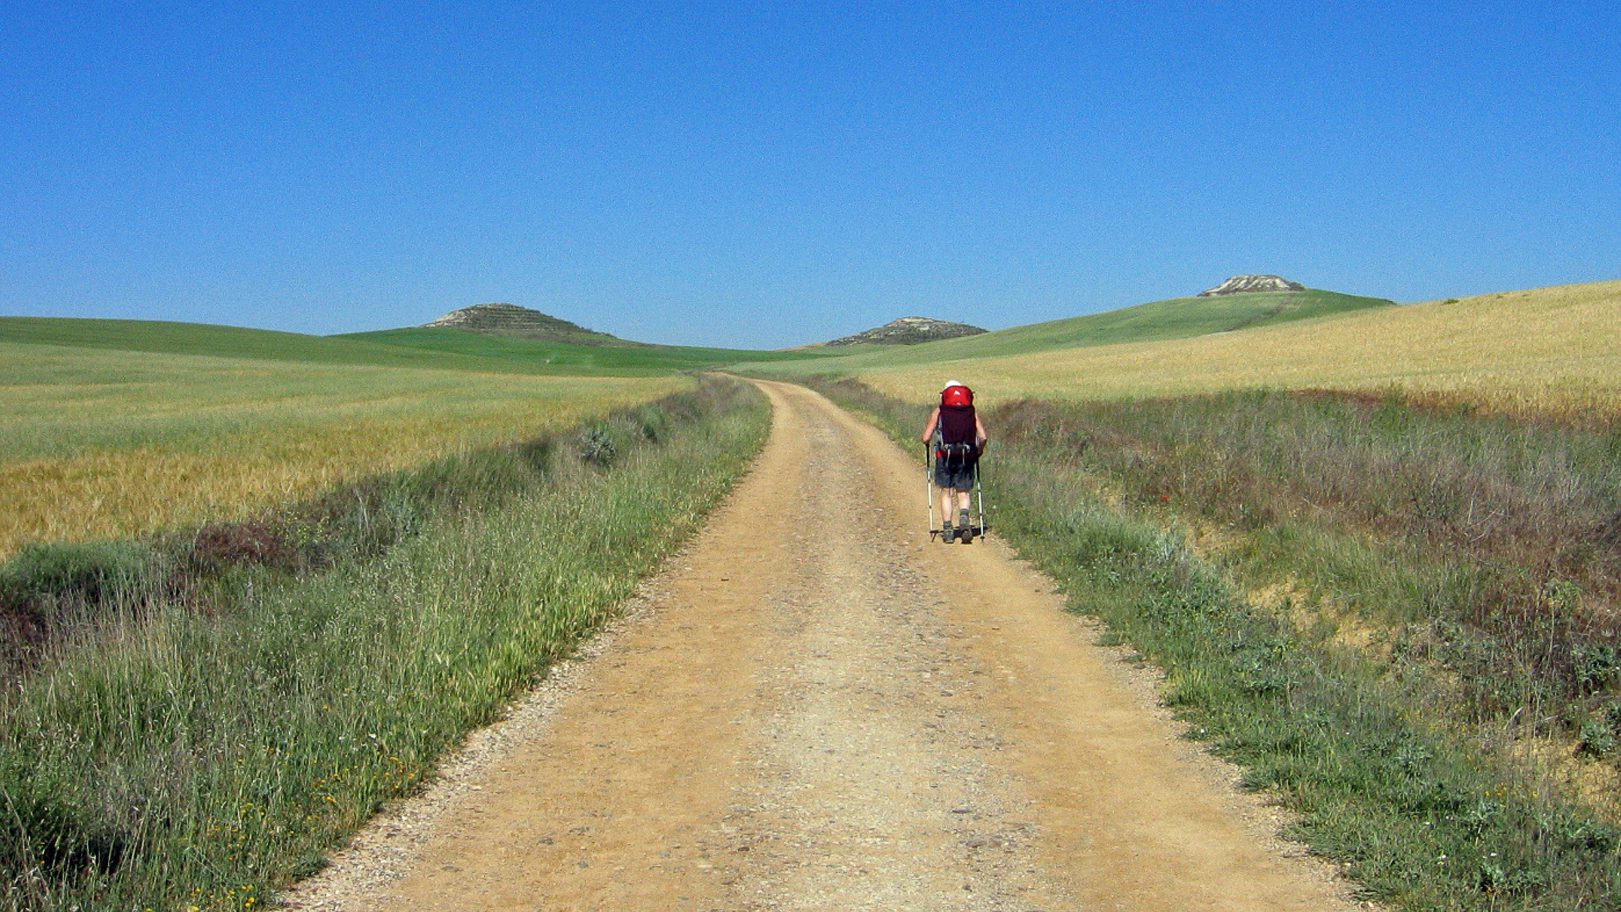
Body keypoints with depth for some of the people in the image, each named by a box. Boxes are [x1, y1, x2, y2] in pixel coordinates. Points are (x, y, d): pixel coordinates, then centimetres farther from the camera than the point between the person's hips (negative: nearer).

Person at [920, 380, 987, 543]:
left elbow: (926, 438, 2)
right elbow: (983, 437, 1)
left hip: (945, 457, -1)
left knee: (946, 493, 11)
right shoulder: (971, 412, 10)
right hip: (966, 459, 1)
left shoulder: (939, 411, 6)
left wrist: (929, 443, 24)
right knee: (963, 494, 9)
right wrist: (978, 451, 19)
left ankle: (947, 530, 7)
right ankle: (964, 518, -18)